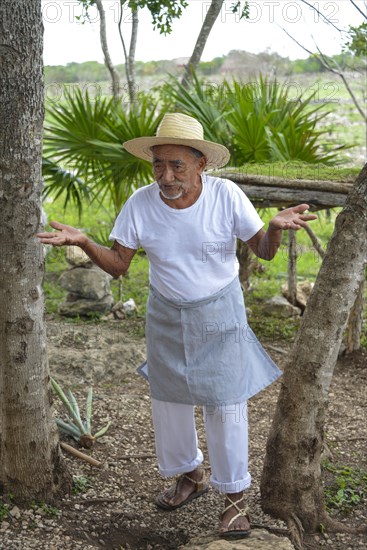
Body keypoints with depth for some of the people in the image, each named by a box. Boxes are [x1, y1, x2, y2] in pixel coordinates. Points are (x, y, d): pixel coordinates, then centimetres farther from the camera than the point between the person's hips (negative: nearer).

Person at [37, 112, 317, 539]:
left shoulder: (226, 196, -19)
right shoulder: (140, 203, -14)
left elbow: (264, 252, -11)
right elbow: (118, 265, -9)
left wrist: (276, 227, -34)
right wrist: (82, 242, -28)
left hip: (219, 314, -3)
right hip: (165, 315, 3)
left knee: (225, 404, 1)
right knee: (168, 399, 14)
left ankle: (234, 496, 20)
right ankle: (189, 475, 40)